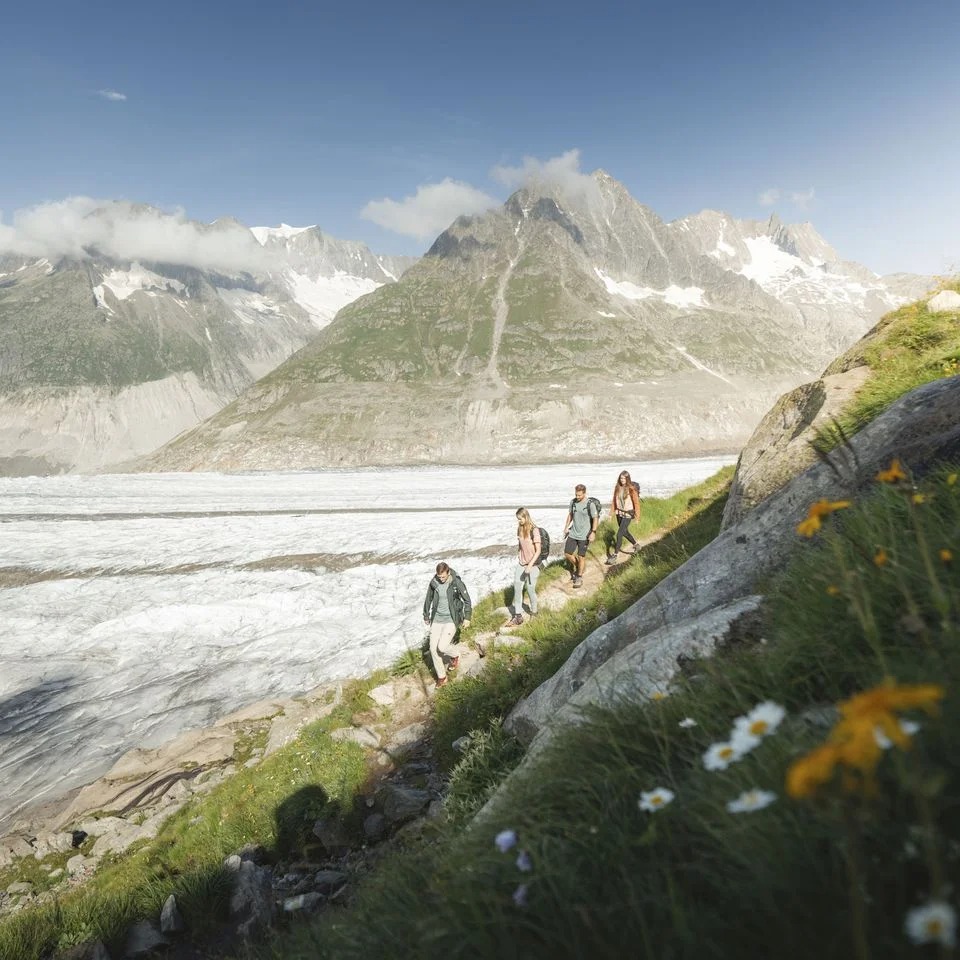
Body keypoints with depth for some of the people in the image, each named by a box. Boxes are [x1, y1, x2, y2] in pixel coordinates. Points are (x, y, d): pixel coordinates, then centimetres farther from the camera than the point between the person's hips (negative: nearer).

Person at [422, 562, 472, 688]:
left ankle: (454, 657, 19)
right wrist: (426, 616, 19)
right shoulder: (433, 583, -5)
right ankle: (441, 677, 19)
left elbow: (467, 600, -3)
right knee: (433, 649, 1)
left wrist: (467, 617, -5)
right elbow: (428, 599, 11)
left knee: (442, 647, -16)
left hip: (451, 620, -4)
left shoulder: (457, 583, -14)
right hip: (437, 619, 4)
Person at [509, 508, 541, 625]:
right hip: (521, 564, 6)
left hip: (532, 565, -6)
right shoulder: (520, 529, 2)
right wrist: (519, 557, 9)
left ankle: (534, 613, 28)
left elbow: (538, 551, -16)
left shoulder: (534, 531, -17)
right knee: (517, 588, 1)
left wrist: (530, 566, -19)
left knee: (530, 590, 5)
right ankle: (518, 615, 9)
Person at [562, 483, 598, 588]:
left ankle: (579, 577, 18)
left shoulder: (590, 505, -15)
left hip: (584, 535, -5)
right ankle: (576, 567, 33)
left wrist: (593, 532, -15)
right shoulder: (573, 502, -1)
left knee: (581, 556, 2)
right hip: (573, 533, 5)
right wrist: (566, 527, 12)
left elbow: (595, 518, -9)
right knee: (567, 553, 5)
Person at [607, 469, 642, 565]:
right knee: (625, 532, 20)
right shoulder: (617, 488, 0)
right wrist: (612, 512, 6)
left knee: (619, 534, -9)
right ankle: (635, 545, 45)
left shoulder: (631, 489, -16)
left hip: (628, 514, -6)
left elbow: (636, 502, -11)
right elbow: (614, 500, 8)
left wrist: (636, 515, -9)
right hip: (619, 513, 6)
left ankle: (615, 555, -1)